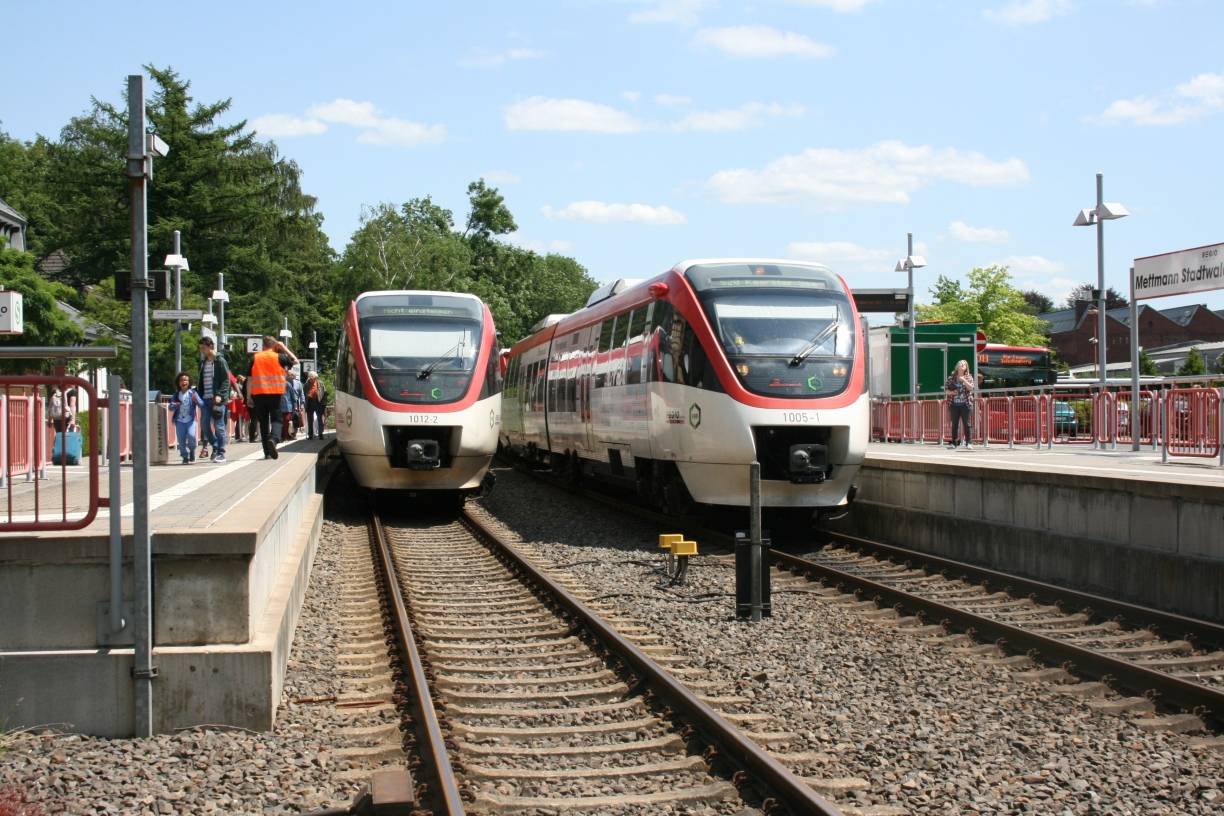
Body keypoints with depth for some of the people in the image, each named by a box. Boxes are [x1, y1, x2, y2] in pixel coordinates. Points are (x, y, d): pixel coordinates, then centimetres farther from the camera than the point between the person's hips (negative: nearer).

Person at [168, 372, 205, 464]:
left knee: (191, 436, -20)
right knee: (181, 439, -1)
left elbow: (201, 404, -8)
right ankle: (185, 457, 15)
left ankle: (192, 451, 7)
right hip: (179, 421, 2)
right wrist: (174, 405, -17)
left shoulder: (193, 393, 0)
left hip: (190, 420, -2)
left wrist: (196, 400, -29)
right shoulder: (176, 394, 8)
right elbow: (171, 407, 6)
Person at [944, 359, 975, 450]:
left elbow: (971, 388, -9)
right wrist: (951, 392, -11)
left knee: (967, 424, -5)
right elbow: (946, 390, 9)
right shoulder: (951, 378, 8)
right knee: (954, 424, 4)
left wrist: (963, 380, -14)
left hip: (965, 404, -2)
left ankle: (968, 443, -3)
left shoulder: (969, 377, 5)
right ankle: (954, 443, 9)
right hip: (954, 405, 2)